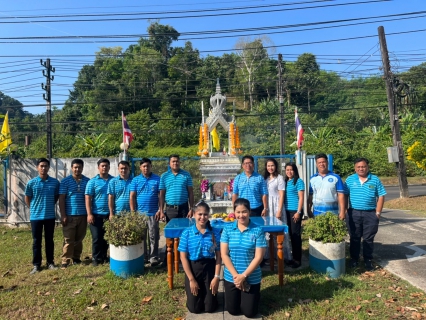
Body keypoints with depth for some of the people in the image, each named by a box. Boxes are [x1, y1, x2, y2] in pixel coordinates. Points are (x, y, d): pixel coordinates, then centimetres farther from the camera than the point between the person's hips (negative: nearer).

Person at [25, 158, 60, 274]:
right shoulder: (31, 183, -5)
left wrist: (50, 206, 9)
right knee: (36, 241, 8)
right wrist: (35, 208, 7)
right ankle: (36, 265, 18)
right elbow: (27, 199, 7)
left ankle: (50, 262, 22)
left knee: (49, 240, 11)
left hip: (50, 216, 1)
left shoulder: (55, 182, -3)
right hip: (35, 216, -1)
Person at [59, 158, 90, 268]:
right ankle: (65, 260, 11)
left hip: (83, 215, 2)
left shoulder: (87, 181, 5)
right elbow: (61, 199, -3)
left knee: (79, 238, 12)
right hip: (69, 215, -2)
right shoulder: (65, 181, -1)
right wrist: (63, 215, -9)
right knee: (68, 239, 1)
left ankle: (76, 258, 25)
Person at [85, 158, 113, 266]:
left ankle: (104, 256, 27)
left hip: (110, 214, 2)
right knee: (97, 238, 4)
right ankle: (96, 258, 17)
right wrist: (89, 214, -12)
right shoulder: (93, 181, 0)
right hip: (97, 214, -2)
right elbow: (88, 198, -4)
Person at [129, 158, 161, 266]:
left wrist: (160, 210, -8)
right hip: (139, 213, 2)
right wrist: (133, 212, -5)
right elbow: (132, 197, 2)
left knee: (153, 236, 3)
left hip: (153, 213, -2)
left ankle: (153, 257, 11)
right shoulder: (135, 180, 4)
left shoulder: (157, 179, 0)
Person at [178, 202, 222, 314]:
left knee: (210, 307, 7)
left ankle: (206, 295, 39)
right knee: (194, 308, 7)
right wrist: (191, 279, -10)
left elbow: (218, 256, -2)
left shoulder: (215, 232, -7)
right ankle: (199, 293, 39)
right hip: (193, 268, 0)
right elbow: (183, 257, -9)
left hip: (209, 268, 1)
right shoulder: (187, 233, -10)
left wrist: (216, 277, -8)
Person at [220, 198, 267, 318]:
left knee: (250, 312, 8)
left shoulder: (257, 231, -13)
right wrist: (235, 275, -14)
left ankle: (254, 296, 39)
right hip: (231, 276, 2)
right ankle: (239, 297, 44)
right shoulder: (227, 229, -7)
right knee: (232, 310, 12)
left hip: (252, 278, -2)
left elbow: (258, 257, -13)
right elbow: (224, 254, -7)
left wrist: (244, 275, -16)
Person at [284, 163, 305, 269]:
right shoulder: (285, 182, 12)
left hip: (295, 211, -6)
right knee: (291, 234, 10)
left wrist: (298, 212, -14)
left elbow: (301, 198, -9)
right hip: (287, 211, 6)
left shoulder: (299, 181, -5)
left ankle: (298, 259, 8)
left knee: (296, 234, -1)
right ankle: (293, 257, 20)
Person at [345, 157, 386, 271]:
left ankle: (368, 260, 20)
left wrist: (378, 212, -3)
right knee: (354, 238, 9)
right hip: (354, 213, 0)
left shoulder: (375, 180, 2)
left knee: (368, 238, 7)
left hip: (370, 214, 0)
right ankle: (354, 259, 21)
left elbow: (381, 196, 3)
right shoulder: (350, 179, 2)